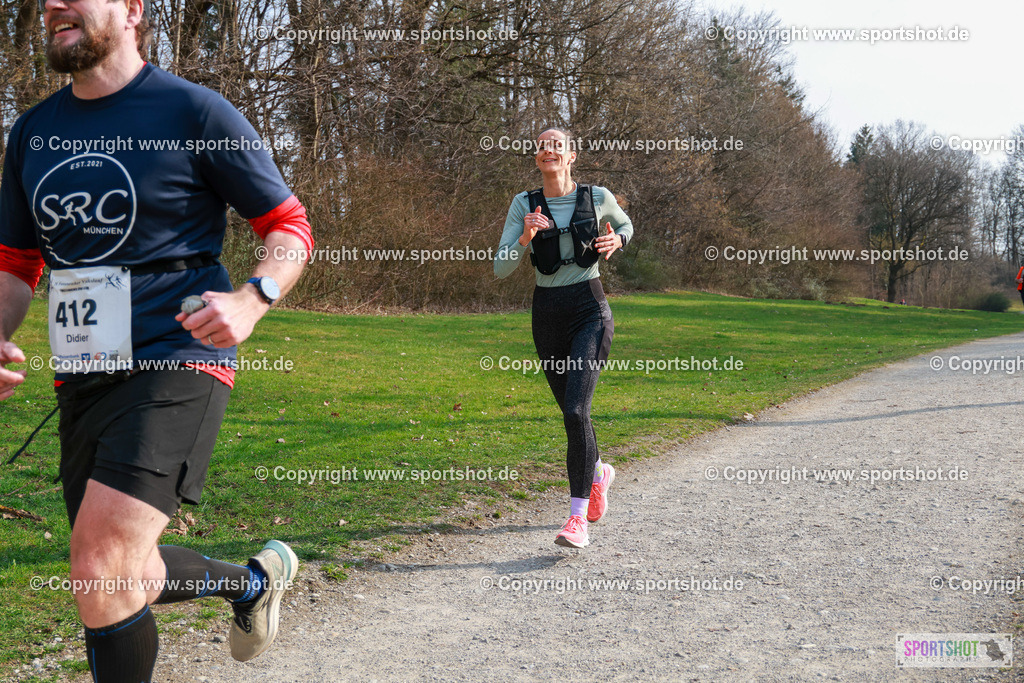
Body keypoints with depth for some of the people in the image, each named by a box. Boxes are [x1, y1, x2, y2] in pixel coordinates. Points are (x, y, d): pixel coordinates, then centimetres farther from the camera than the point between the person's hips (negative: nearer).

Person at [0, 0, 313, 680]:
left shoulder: (195, 111, -5)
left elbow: (290, 224, -2)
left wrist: (253, 298, -21)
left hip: (177, 361, -7)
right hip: (82, 377, 7)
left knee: (101, 576, -20)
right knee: (121, 580, 15)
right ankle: (256, 582, 42)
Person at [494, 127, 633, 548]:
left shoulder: (598, 198, 0)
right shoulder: (524, 205, 1)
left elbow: (625, 225, 22)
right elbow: (501, 269, -4)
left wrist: (616, 240, -1)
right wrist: (525, 238, -21)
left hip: (589, 311, -3)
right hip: (547, 313, 3)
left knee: (576, 410, -18)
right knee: (571, 413, 14)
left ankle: (578, 518, -14)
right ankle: (598, 473, 46)